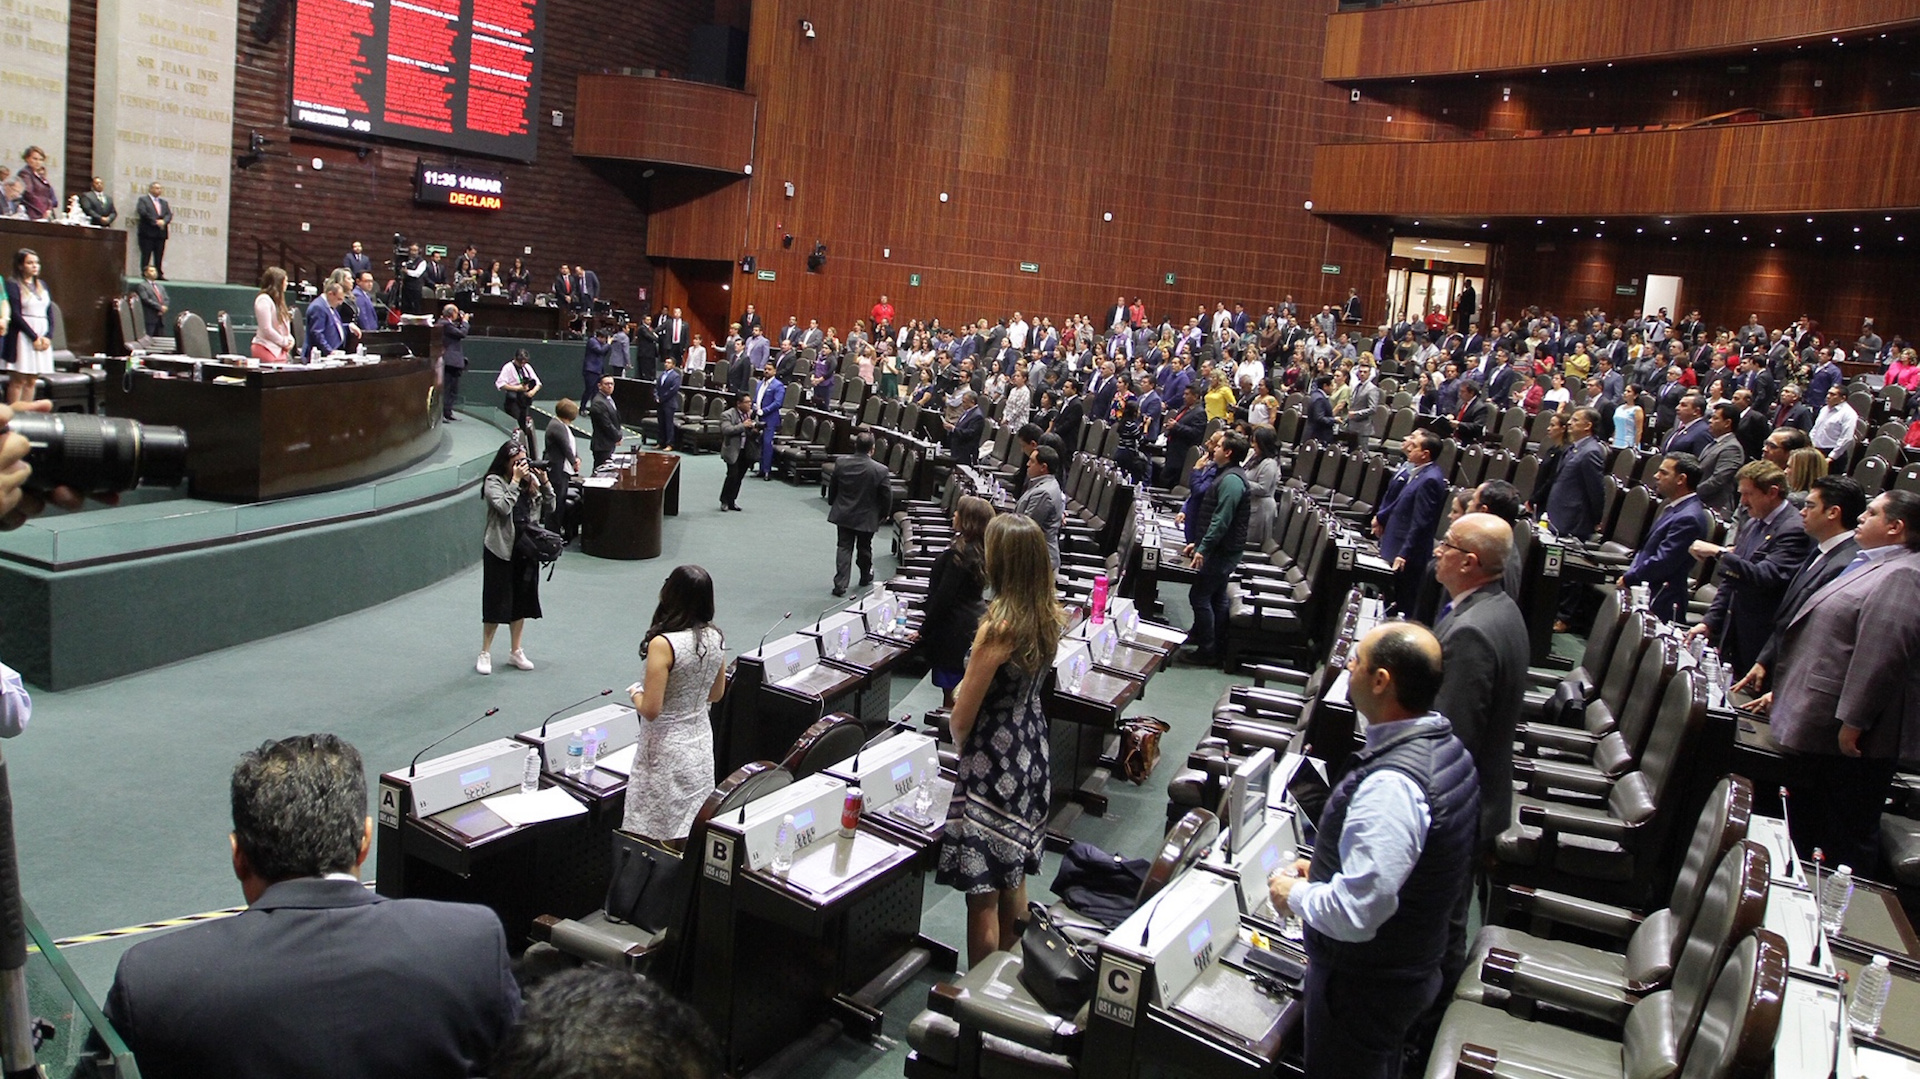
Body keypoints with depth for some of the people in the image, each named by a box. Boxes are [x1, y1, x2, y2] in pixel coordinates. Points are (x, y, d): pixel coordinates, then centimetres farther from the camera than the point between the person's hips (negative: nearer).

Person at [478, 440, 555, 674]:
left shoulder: (532, 480, 6)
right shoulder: (494, 482, -8)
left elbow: (549, 509, 5)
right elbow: (504, 507, -23)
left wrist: (544, 482, -7)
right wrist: (516, 480, -20)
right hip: (501, 550, -5)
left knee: (522, 601, 13)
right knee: (496, 602, 1)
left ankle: (516, 651, 26)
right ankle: (485, 653, 13)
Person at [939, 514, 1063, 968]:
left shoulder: (999, 626, -24)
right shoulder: (1050, 615, -3)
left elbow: (962, 717, -15)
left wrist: (960, 745, 3)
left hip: (994, 763, -8)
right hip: (1032, 755, 8)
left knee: (983, 892, 4)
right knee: (1014, 878, 22)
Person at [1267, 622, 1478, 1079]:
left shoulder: (1390, 787, -35)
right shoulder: (1444, 745, -4)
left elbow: (1356, 912, -34)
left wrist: (1293, 894, -17)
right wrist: (1324, 869, 7)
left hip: (1365, 985, -8)